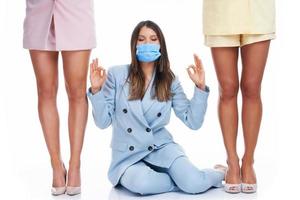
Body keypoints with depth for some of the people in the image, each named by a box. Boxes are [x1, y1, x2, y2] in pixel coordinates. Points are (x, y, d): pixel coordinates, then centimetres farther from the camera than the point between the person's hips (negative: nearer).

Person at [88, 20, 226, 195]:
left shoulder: (169, 81, 3)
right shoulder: (116, 74, -4)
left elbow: (193, 122, -1)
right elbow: (103, 122, -3)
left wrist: (200, 87, -9)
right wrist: (96, 91, -16)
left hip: (161, 147, 2)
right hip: (128, 155, -1)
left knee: (194, 184, -24)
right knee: (142, 184, -36)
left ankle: (219, 172, 11)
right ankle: (182, 178, -7)